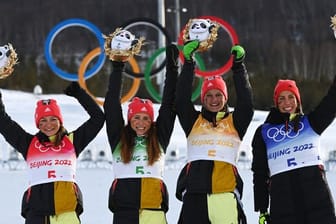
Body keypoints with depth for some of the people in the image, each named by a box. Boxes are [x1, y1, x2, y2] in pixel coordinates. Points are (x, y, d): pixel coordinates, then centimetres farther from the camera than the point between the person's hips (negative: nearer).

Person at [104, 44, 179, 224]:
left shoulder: (159, 138, 11)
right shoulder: (119, 138, 10)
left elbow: (168, 106, 8)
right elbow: (111, 105, 7)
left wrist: (172, 68, 5)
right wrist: (117, 69, 5)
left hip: (154, 204, 0)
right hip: (124, 204, 0)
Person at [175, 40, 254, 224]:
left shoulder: (234, 122, 15)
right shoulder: (193, 121, 16)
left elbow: (246, 101, 1)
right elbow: (181, 99, 4)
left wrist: (238, 65, -4)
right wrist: (188, 63, -2)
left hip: (227, 191, -1)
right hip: (195, 193, 1)